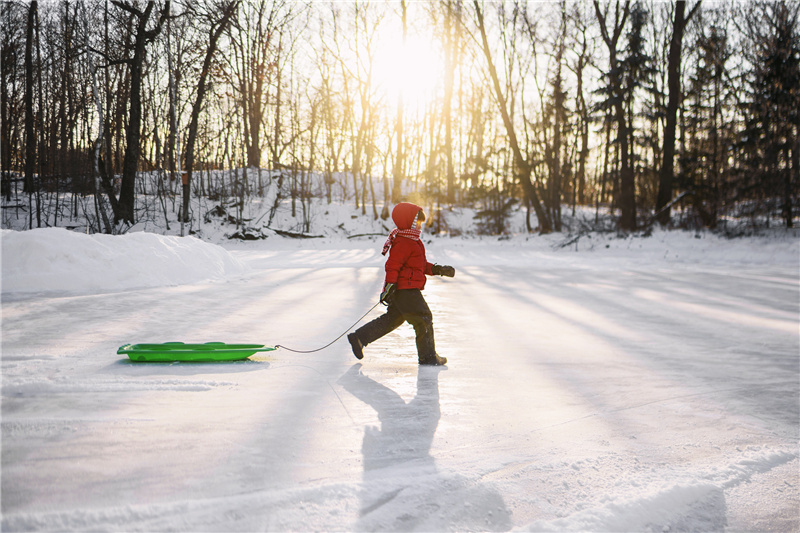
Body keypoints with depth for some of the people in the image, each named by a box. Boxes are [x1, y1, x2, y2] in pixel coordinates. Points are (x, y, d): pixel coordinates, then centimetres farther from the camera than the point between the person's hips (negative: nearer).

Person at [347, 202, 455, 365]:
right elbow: (392, 265, -22)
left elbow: (420, 265, 26)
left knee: (393, 319, 14)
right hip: (406, 289, -11)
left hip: (407, 290, 11)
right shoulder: (404, 243, -17)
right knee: (423, 318, -3)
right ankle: (428, 356, 6)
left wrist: (438, 270, 21)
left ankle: (359, 338, 17)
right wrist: (390, 286, -25)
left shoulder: (412, 240, 19)